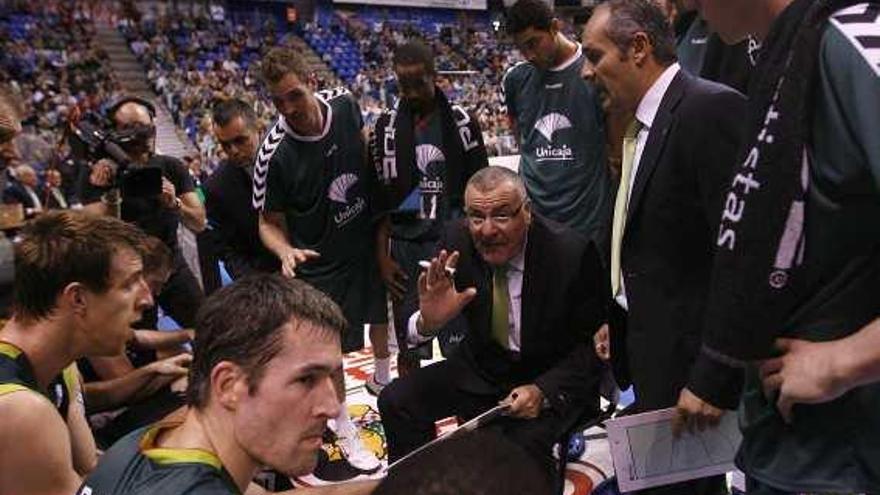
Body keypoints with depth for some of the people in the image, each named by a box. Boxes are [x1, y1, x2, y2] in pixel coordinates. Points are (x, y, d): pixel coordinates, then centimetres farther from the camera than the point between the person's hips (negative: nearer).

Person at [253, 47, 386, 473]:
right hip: (322, 262, -4)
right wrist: (286, 252, -34)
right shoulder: (274, 154, -24)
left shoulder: (344, 103, -13)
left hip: (368, 241, 5)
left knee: (381, 319, 21)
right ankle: (345, 432, 25)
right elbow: (270, 222, -13)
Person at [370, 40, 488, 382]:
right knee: (407, 346, 10)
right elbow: (381, 198, 6)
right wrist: (383, 256, 2)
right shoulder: (387, 126, 5)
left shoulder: (461, 122, 0)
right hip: (404, 247, 2)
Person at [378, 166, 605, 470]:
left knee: (522, 444, -32)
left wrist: (544, 391, -26)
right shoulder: (456, 240, -11)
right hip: (482, 368, 4)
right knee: (395, 401, -11)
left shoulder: (573, 254, -21)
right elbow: (412, 314, -6)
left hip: (554, 378, -4)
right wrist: (427, 321, -32)